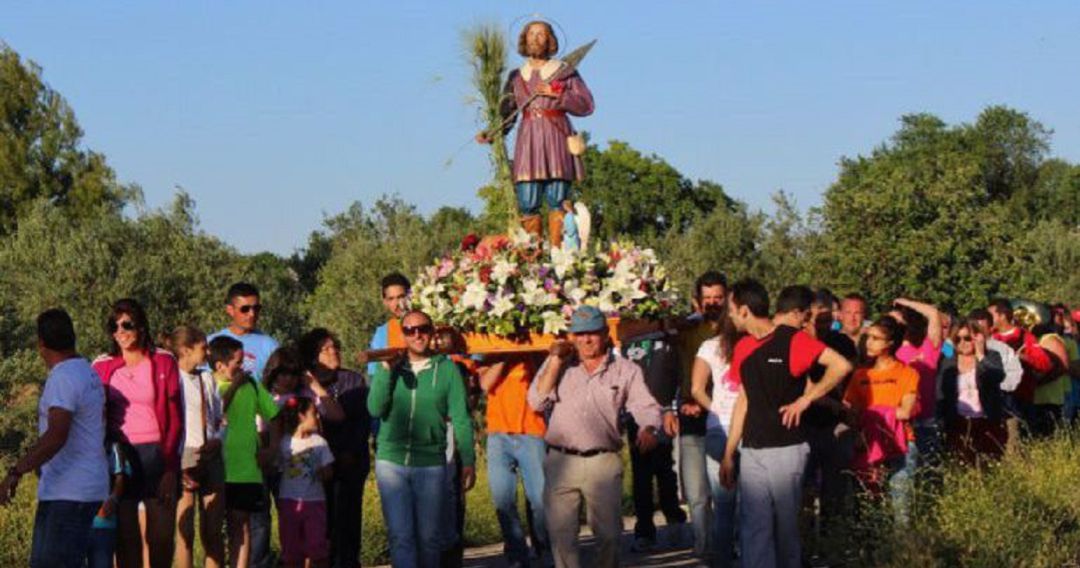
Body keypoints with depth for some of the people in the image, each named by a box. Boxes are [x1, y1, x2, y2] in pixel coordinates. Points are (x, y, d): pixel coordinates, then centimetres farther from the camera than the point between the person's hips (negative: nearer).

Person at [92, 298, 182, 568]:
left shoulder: (163, 362, 3)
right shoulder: (103, 367, 8)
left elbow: (175, 418, 1)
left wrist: (170, 467, -6)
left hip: (156, 455, -1)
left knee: (162, 538, -1)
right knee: (125, 539, 0)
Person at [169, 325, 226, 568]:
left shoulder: (207, 378, 15)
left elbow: (221, 418, 20)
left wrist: (217, 440, -2)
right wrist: (176, 466, -17)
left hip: (210, 456, 6)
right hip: (183, 458, -6)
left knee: (213, 533, 6)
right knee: (185, 532, -5)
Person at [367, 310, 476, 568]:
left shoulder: (447, 369, 2)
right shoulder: (391, 367, 7)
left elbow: (460, 418, 1)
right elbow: (375, 409, -5)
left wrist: (468, 461, -5)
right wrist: (387, 369, -12)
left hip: (431, 465, -1)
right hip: (391, 462, 1)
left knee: (429, 537, 8)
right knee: (401, 536, -4)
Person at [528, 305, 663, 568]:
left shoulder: (626, 370, 7)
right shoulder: (558, 365, 12)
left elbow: (645, 406, -3)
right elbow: (537, 402, 2)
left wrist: (648, 428, -25)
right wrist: (555, 360, -2)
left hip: (603, 463, -1)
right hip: (561, 462, 1)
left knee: (608, 532, 3)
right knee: (561, 533, 1)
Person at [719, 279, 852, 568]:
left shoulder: (792, 340, -9)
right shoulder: (742, 348, 11)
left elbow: (841, 366, -16)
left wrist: (805, 399, -15)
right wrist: (729, 453, 13)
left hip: (785, 449, -5)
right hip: (751, 451, 5)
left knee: (786, 527, 3)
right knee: (753, 528, -1)